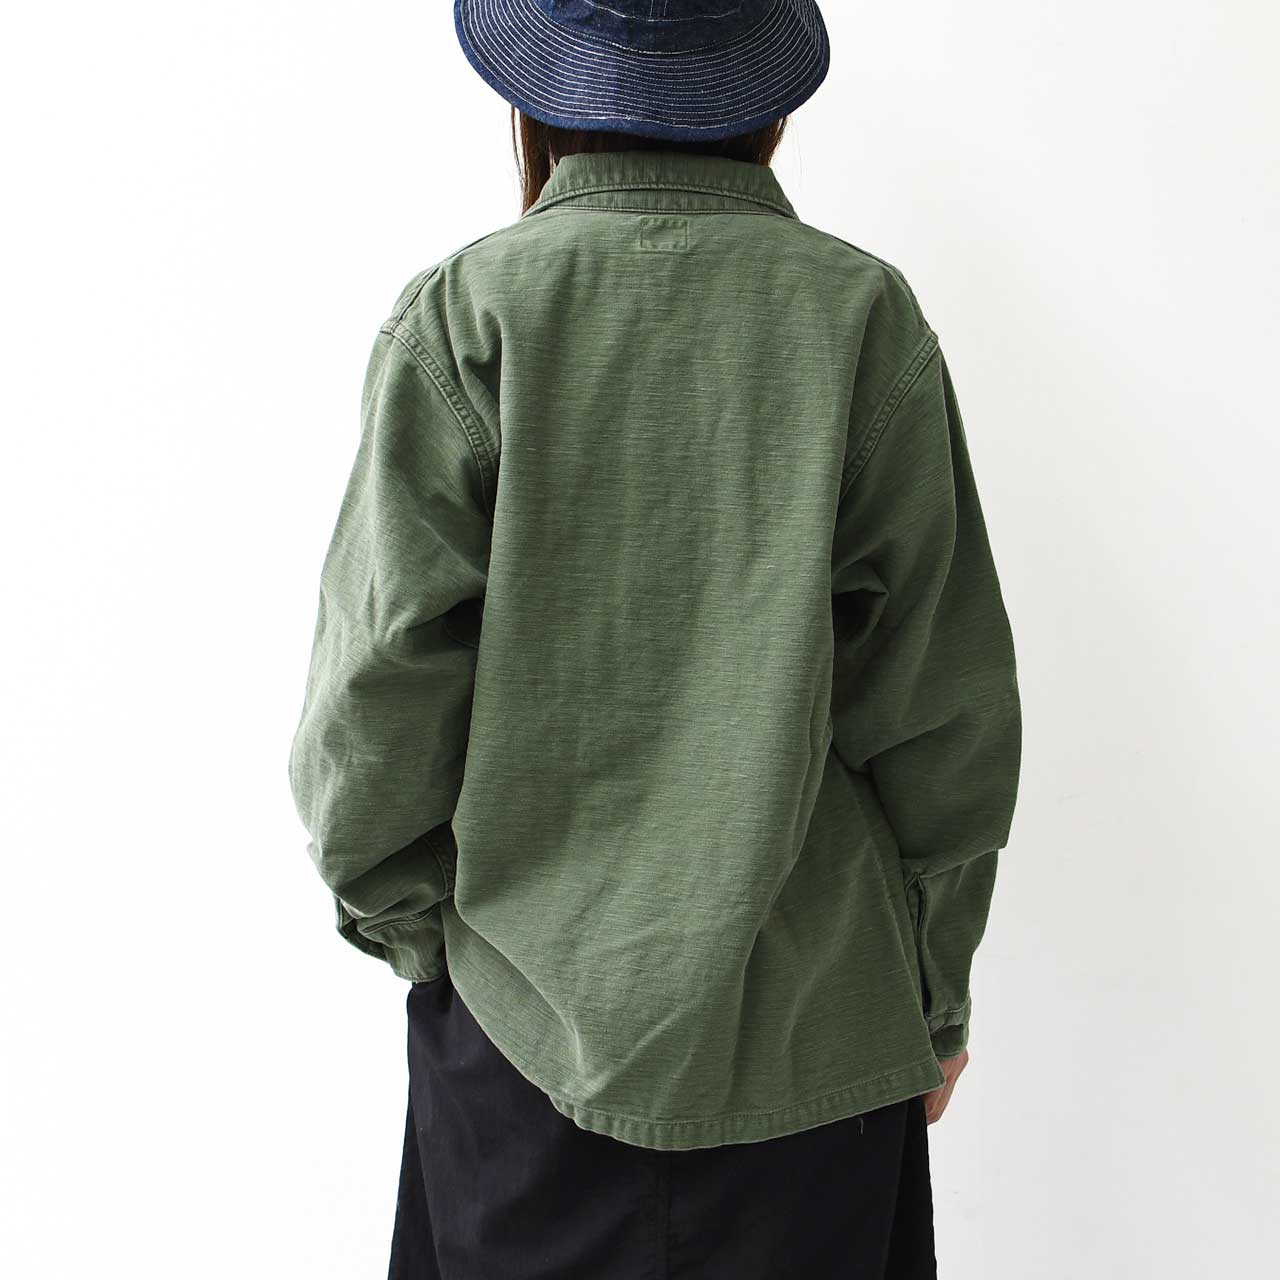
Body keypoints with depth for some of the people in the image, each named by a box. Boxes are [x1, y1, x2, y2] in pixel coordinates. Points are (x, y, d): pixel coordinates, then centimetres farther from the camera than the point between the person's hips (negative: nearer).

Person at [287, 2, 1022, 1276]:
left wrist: (400, 919, 8)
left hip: (528, 1017, 0)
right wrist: (940, 985, 9)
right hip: (815, 1021, 1)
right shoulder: (863, 314, -4)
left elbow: (383, 682, -10)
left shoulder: (460, 314, -8)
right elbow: (946, 706, -3)